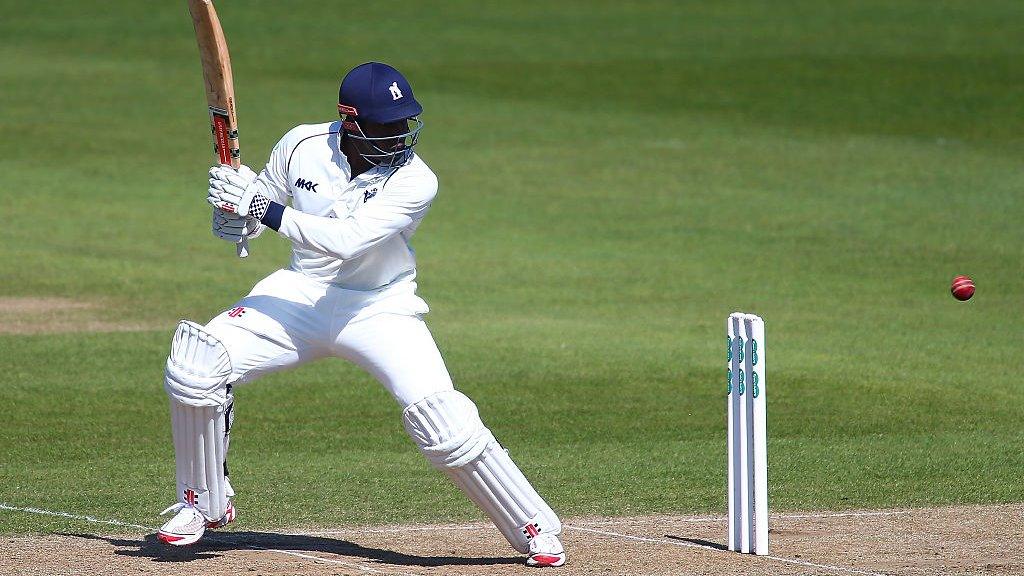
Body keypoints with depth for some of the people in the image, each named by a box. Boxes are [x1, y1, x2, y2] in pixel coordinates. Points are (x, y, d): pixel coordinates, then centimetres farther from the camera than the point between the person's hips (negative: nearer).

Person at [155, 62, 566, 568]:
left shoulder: (415, 181, -20)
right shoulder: (302, 146, -9)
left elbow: (346, 241, -31)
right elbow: (251, 219, 6)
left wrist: (262, 208, -34)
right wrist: (235, 215, -19)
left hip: (381, 308, -3)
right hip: (302, 294, 3)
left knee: (440, 420, -23)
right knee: (194, 365, -18)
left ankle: (534, 529, -3)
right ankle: (204, 505, 4)